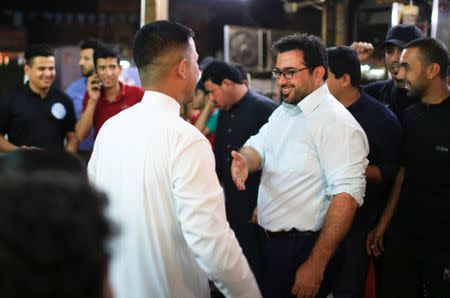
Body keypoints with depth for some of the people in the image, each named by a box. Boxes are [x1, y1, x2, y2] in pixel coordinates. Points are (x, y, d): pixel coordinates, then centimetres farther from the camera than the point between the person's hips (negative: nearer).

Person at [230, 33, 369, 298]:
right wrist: (244, 161, -19)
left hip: (305, 249, -8)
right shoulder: (283, 112, 10)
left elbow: (347, 195, -25)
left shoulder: (337, 123, -19)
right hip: (270, 243, 8)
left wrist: (316, 266, -27)